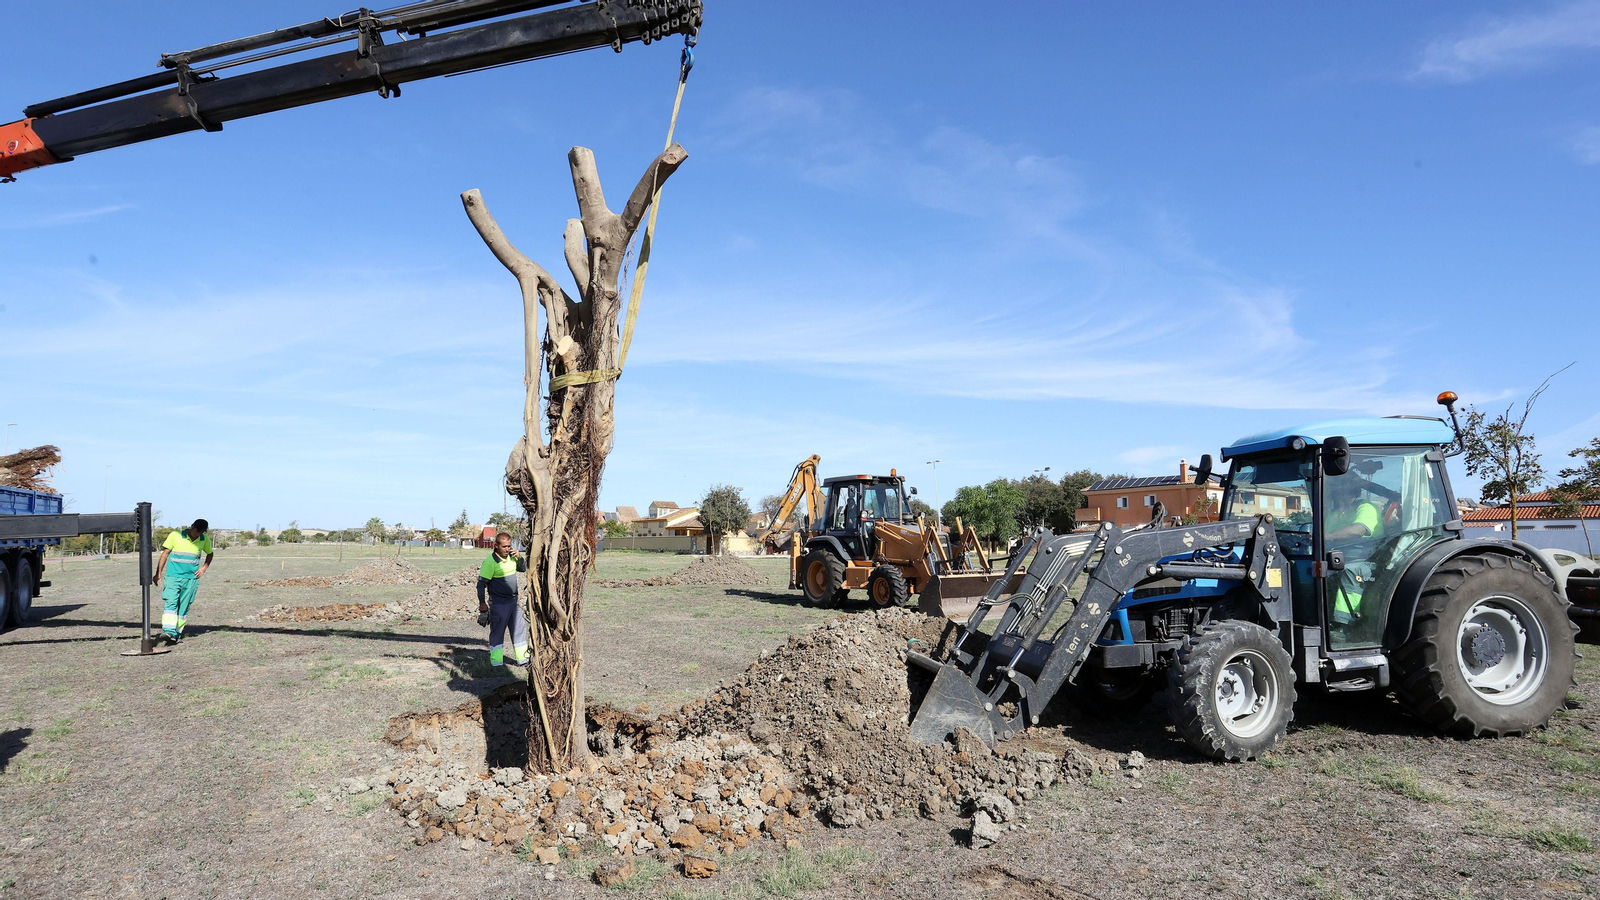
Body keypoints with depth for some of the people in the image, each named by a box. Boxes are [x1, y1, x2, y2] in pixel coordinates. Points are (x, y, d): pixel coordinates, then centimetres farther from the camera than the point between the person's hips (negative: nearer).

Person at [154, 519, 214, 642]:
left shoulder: (205, 540, 6)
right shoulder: (175, 536, -3)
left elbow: (210, 554, 24)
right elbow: (165, 553, 4)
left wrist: (204, 568, 8)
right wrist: (158, 573, 4)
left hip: (191, 578, 2)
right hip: (173, 576, -2)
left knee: (184, 607, 4)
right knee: (170, 602, -16)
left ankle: (178, 633, 12)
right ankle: (168, 631, -26)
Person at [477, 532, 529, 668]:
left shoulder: (511, 556, 5)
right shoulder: (490, 562, -15)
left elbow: (524, 569, 18)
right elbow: (482, 583, -12)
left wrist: (519, 558, -2)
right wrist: (482, 603, -13)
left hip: (514, 600, 7)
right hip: (498, 603, -7)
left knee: (519, 629, 11)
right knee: (497, 632, 1)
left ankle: (522, 658, 20)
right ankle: (496, 661, 8)